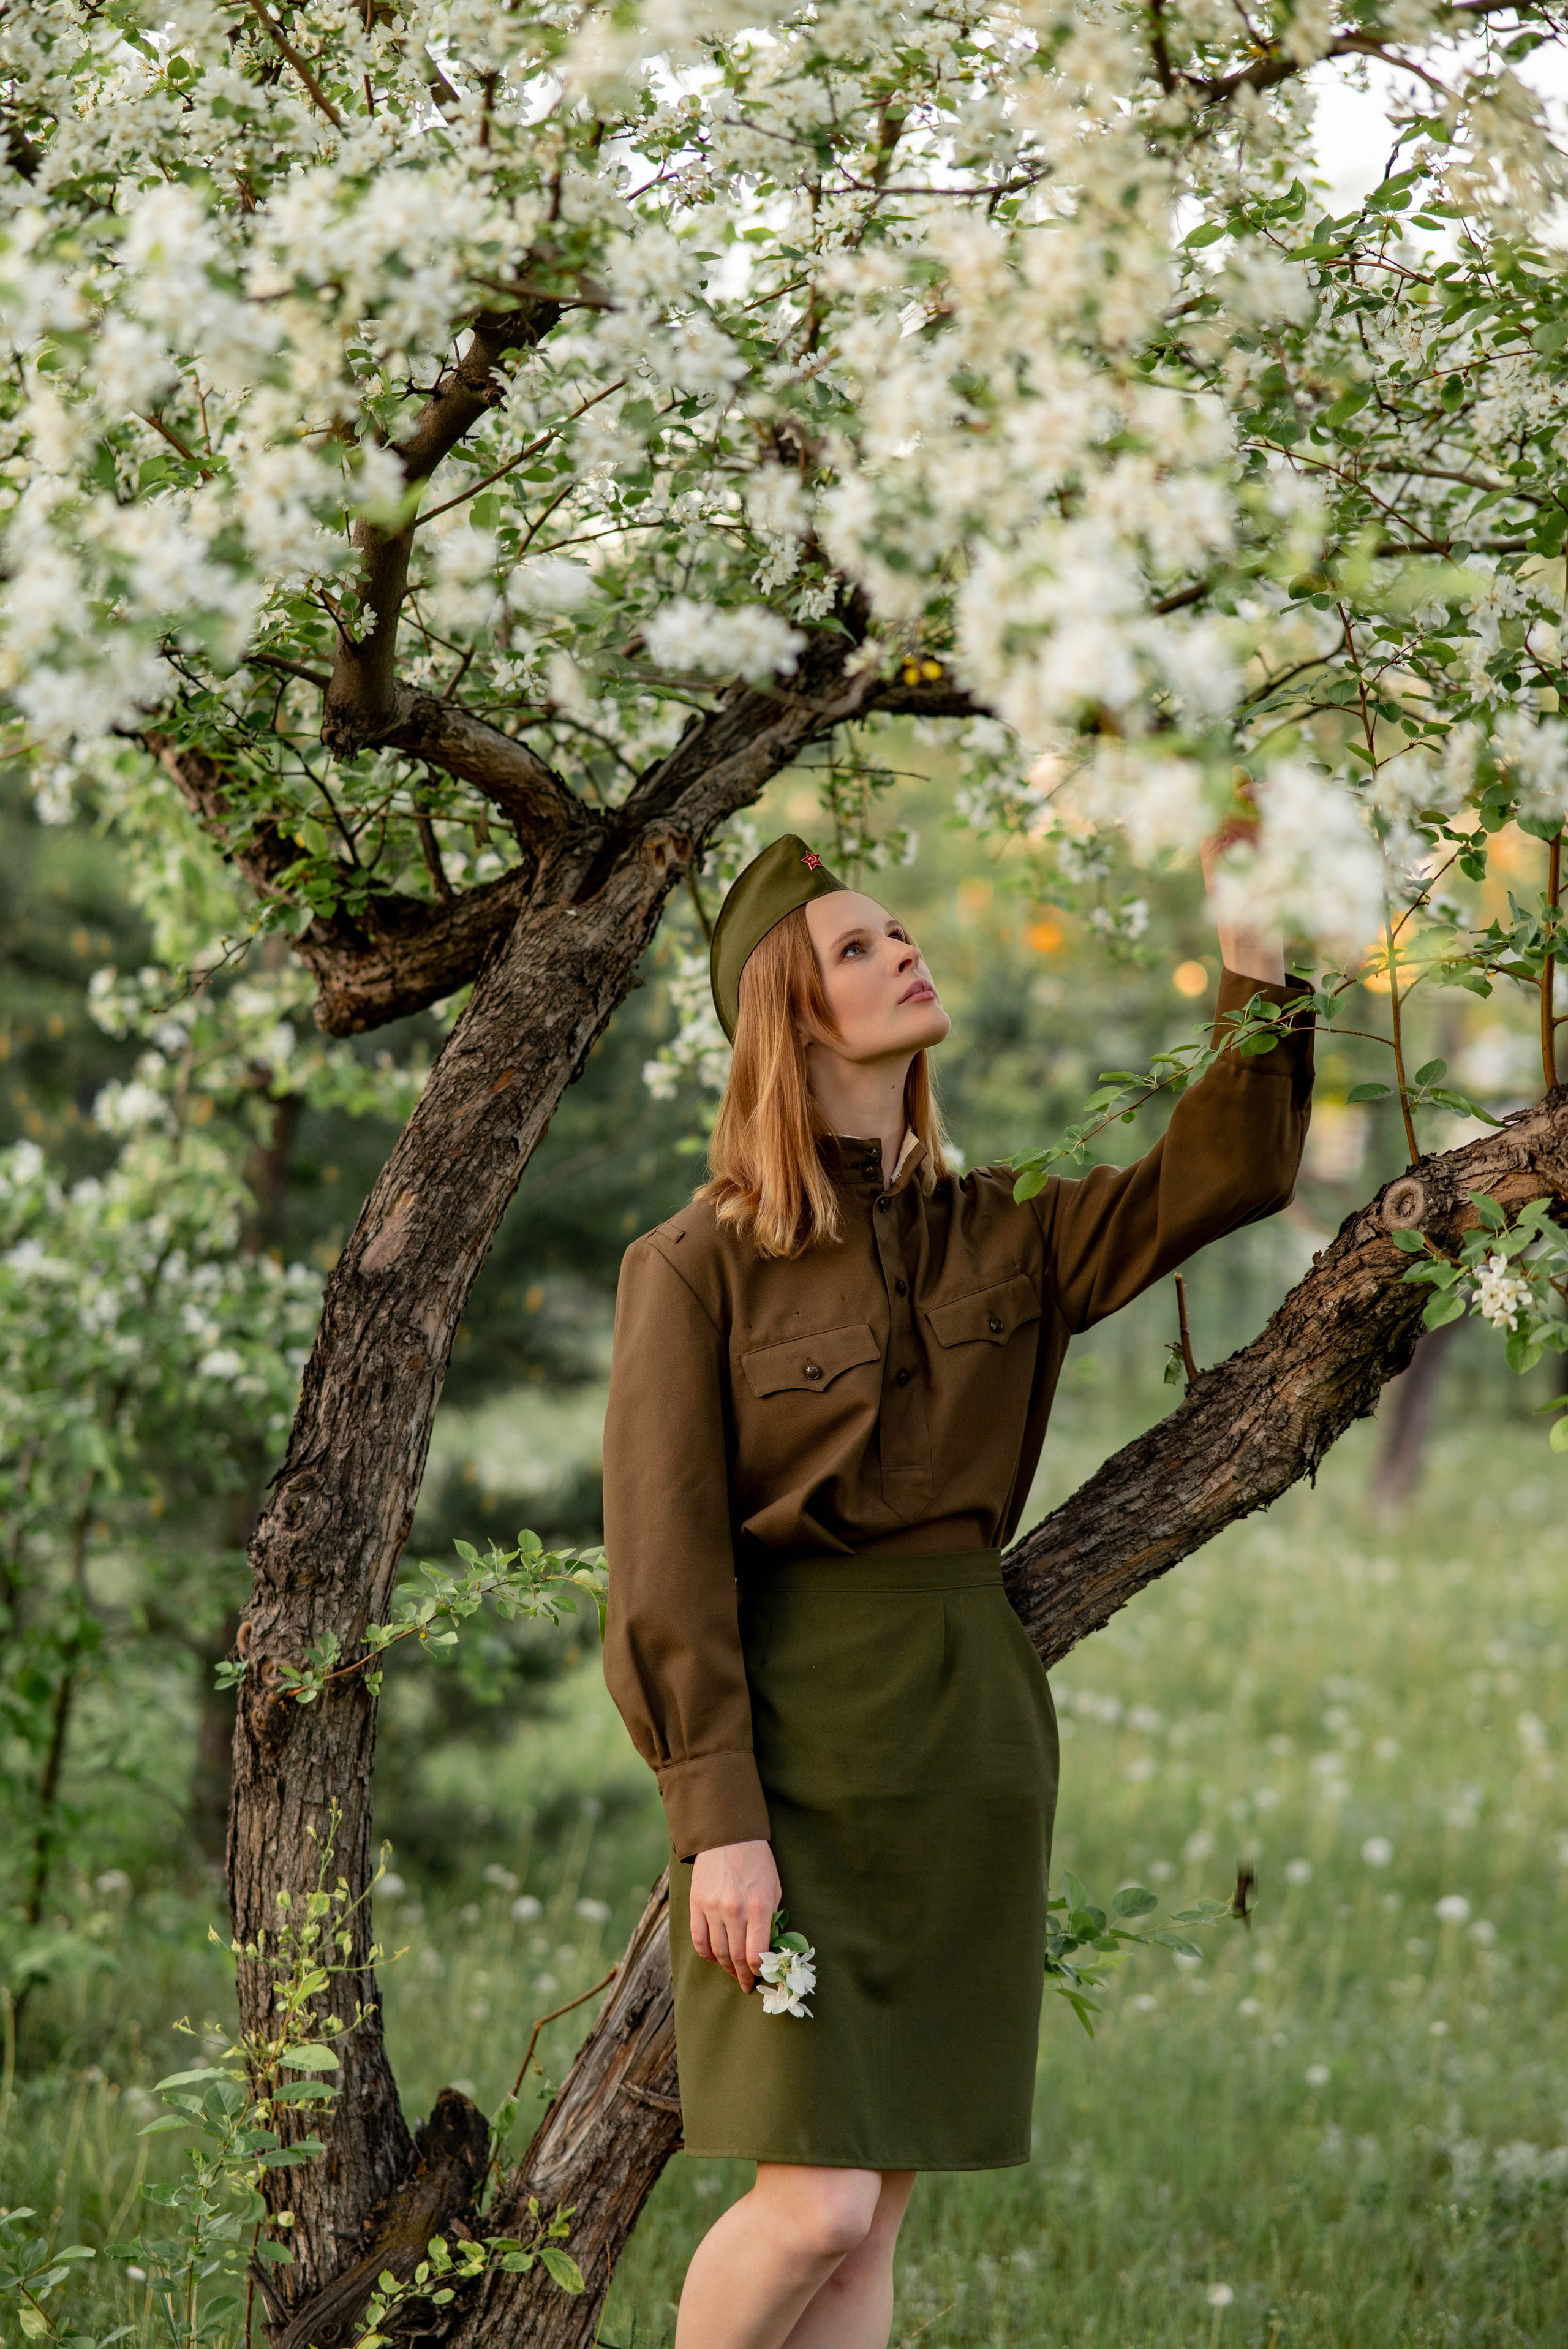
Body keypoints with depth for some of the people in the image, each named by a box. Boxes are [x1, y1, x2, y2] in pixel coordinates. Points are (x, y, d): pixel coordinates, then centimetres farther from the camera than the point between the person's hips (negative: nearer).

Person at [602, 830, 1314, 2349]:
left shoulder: (998, 1238, 11)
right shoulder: (696, 1266, -4)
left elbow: (1226, 1173, 4)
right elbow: (667, 1556, -8)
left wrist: (1253, 969, -7)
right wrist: (715, 1815, -13)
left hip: (974, 1732, 5)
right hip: (801, 1742, -5)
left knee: (881, 2204, 5)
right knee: (816, 2205, -11)